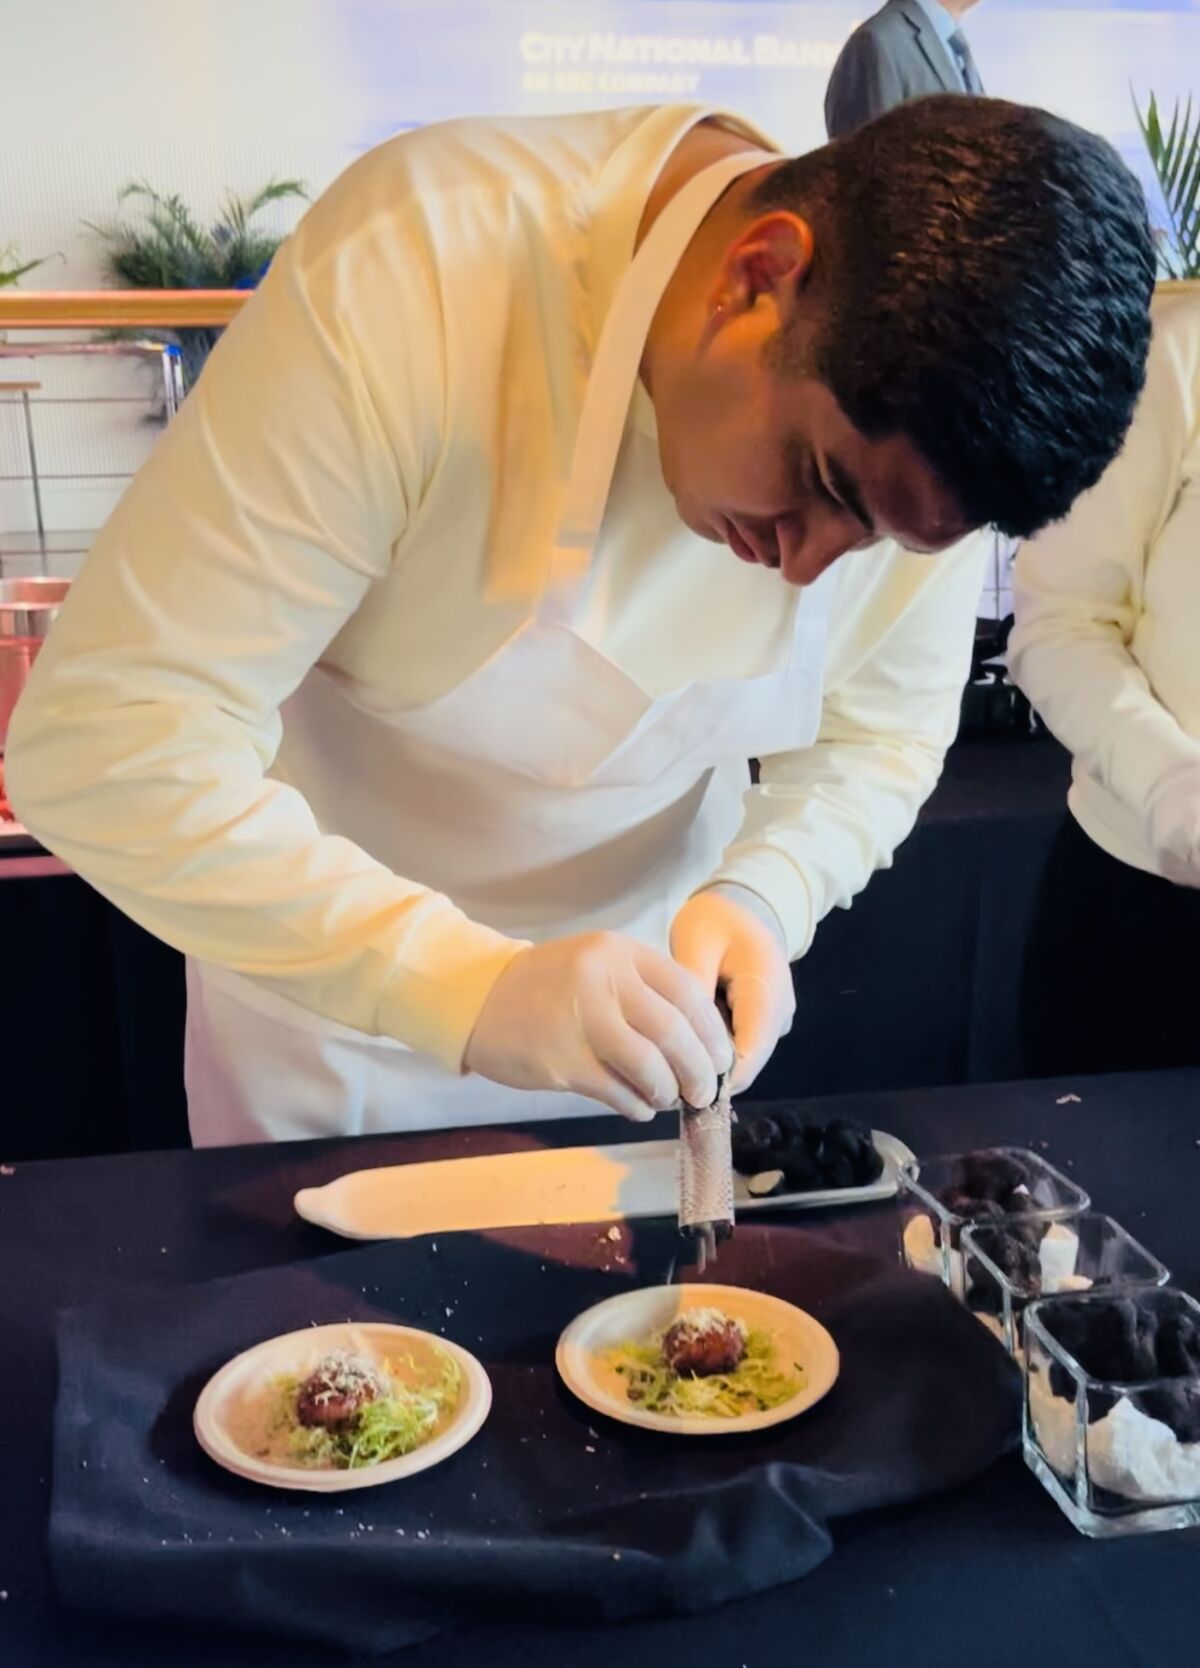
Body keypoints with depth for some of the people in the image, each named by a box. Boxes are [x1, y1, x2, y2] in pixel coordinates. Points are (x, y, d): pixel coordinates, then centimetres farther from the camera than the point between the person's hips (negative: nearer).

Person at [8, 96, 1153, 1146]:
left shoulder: (912, 421, -19)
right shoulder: (410, 278, -34)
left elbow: (882, 732, -4)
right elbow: (101, 742, -34)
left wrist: (759, 896, -24)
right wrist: (467, 984, -43)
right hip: (326, 964, -3)